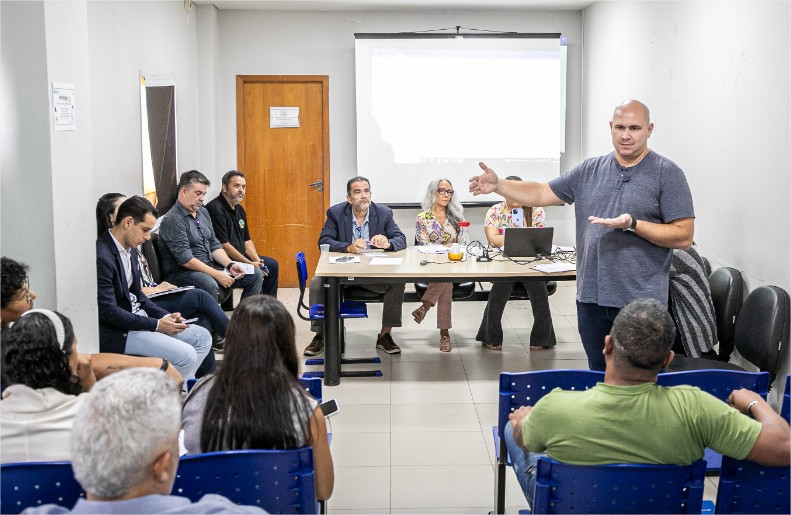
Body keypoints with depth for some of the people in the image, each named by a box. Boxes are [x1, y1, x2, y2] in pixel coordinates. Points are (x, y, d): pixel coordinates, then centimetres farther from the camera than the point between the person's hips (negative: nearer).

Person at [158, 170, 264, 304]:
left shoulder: (203, 212, 14)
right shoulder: (173, 219, -15)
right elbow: (185, 259, -21)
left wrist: (230, 265, -2)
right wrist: (217, 275, -22)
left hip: (209, 268, 9)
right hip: (181, 273, -9)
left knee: (255, 274, 1)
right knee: (209, 284, -41)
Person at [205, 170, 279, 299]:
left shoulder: (239, 210, 13)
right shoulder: (215, 209, -18)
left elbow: (247, 240, 14)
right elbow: (224, 245, -22)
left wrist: (257, 260, -4)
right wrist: (250, 264, -20)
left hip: (241, 256, 10)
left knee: (272, 265, 13)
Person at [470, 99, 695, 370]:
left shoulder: (667, 174, -4)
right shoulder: (590, 170, 11)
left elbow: (684, 236, -8)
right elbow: (542, 193, 12)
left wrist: (632, 224, -19)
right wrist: (498, 185, -2)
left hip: (640, 301, -4)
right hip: (591, 297, 5)